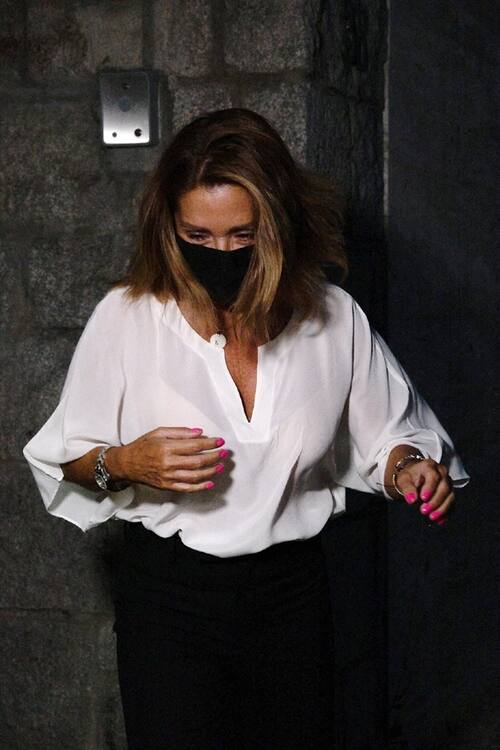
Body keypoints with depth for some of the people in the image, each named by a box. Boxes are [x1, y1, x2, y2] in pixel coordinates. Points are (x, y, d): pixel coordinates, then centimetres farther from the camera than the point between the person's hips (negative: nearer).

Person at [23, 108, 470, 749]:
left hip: (292, 592, 2)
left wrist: (408, 468, -15)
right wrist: (124, 463, -20)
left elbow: (383, 436, 7)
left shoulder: (335, 319, -4)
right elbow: (67, 458, 0)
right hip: (169, 593, -2)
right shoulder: (126, 317, -9)